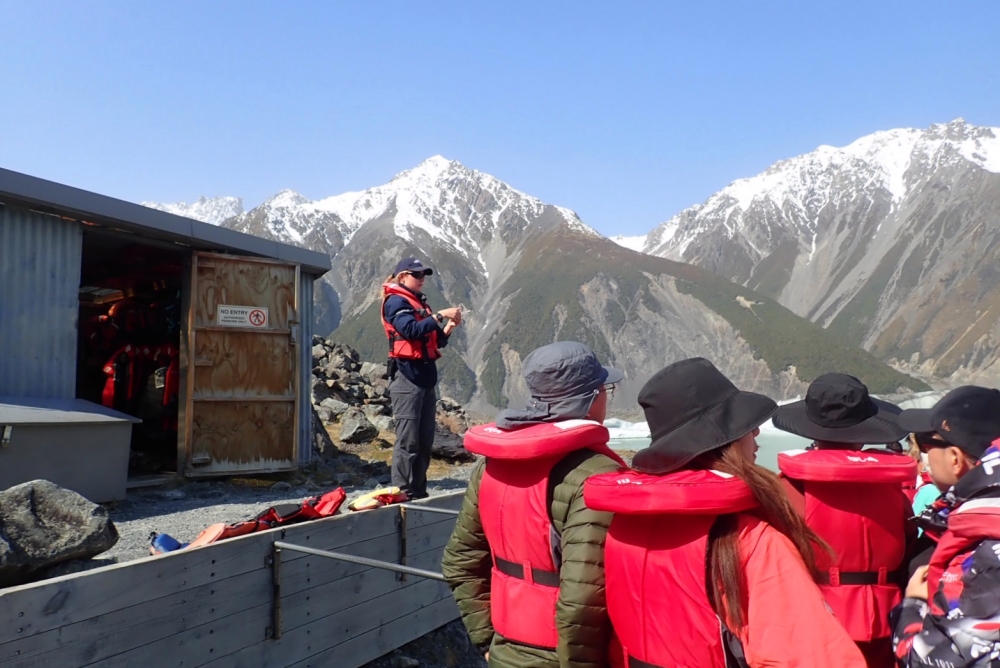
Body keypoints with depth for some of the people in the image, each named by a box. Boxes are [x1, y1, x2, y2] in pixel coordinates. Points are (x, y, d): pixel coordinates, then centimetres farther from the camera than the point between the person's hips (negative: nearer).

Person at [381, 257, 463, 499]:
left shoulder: (420, 304, 22)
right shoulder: (396, 301, -3)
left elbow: (433, 342, 20)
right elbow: (411, 330, -20)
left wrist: (448, 328, 4)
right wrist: (440, 315, -18)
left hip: (426, 376, 9)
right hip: (407, 376, -9)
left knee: (425, 441, 9)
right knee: (408, 440, -10)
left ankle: (419, 492, 14)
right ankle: (402, 493, -7)